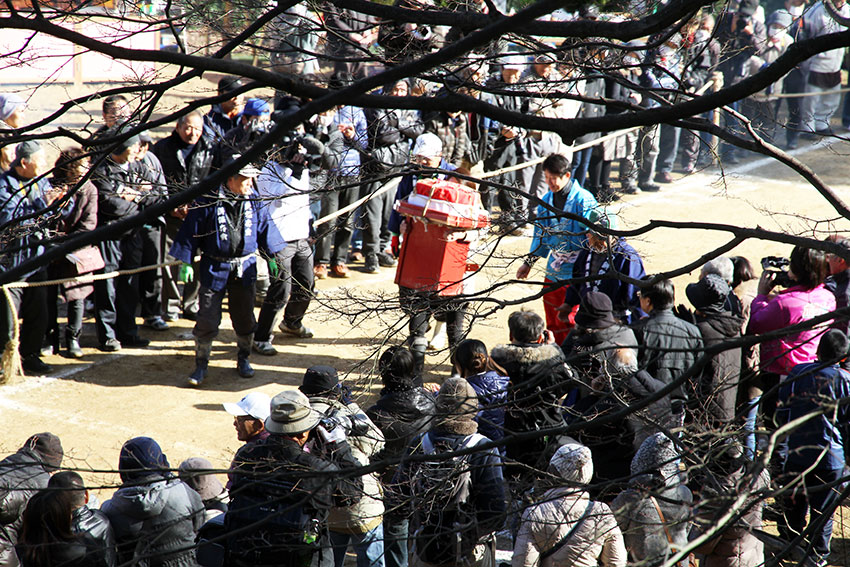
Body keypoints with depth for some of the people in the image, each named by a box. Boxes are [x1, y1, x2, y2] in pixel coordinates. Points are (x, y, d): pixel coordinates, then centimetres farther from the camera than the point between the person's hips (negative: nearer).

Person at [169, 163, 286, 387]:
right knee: (207, 319, -4)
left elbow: (265, 228, 15)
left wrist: (272, 255, 17)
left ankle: (243, 359, 31)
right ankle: (201, 364, 10)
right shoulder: (209, 202, -11)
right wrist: (185, 263, -5)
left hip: (244, 268, 4)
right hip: (214, 268, -4)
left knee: (245, 317, 12)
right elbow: (191, 232, -5)